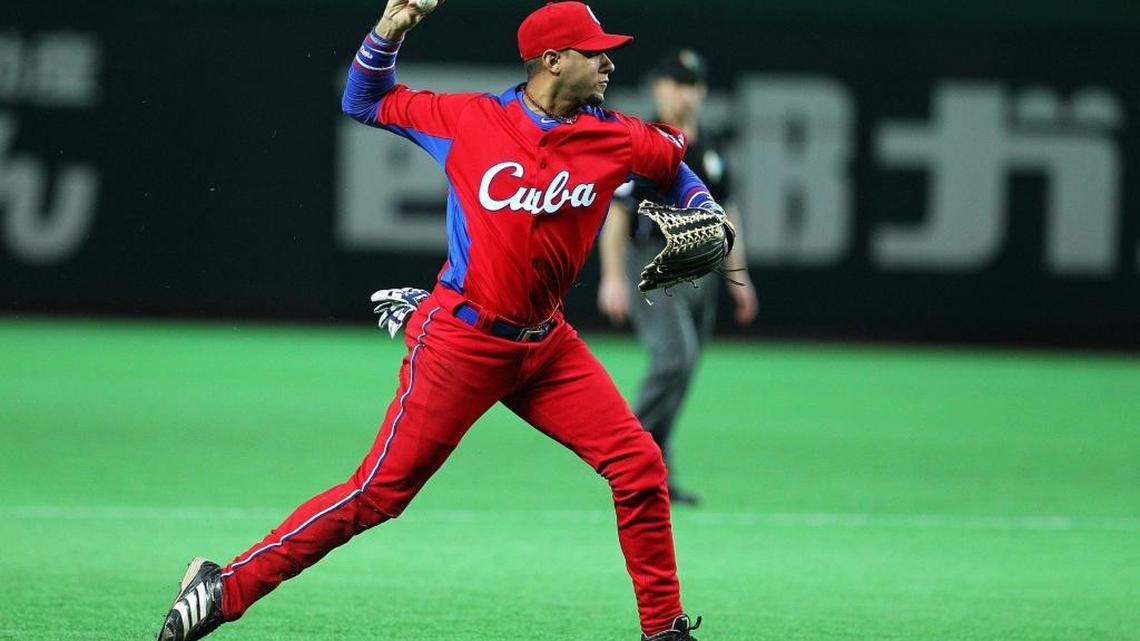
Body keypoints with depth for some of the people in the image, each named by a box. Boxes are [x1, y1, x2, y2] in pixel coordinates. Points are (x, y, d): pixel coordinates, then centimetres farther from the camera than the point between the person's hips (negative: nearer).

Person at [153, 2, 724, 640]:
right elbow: (365, 102, 8)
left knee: (640, 465, -2)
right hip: (462, 341, -5)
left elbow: (676, 164, 22)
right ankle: (226, 586, -2)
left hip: (548, 346, 5)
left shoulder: (617, 138, 1)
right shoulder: (471, 118, -6)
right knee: (378, 493, -8)